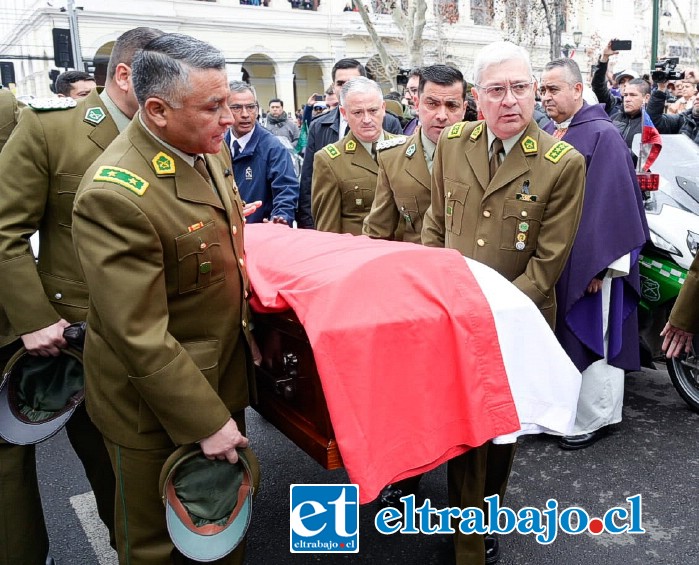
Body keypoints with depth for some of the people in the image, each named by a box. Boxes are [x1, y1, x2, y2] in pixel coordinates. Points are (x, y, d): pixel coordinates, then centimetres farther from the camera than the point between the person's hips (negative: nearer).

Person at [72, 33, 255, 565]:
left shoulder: (209, 149, -2)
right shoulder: (115, 195, -29)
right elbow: (141, 338, -27)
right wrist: (207, 422, -21)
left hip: (222, 375, 8)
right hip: (156, 407, -7)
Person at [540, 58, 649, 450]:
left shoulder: (601, 135, -11)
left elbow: (611, 201, -16)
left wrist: (599, 263, -19)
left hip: (589, 260, -7)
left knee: (592, 339, 3)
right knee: (563, 334, 15)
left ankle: (595, 419, 18)